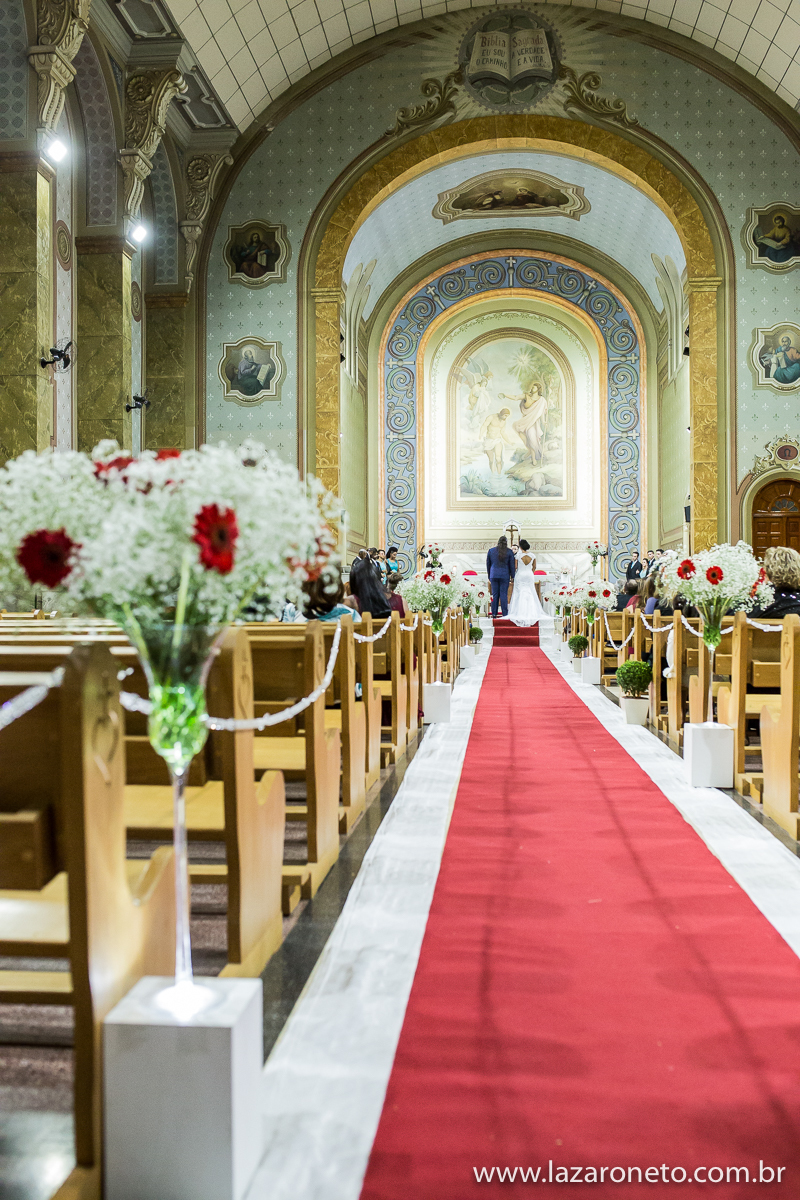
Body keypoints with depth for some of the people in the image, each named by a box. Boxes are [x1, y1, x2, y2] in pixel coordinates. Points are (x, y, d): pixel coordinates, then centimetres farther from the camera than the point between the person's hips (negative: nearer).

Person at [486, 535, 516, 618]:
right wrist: (512, 578, 7)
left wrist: (489, 577, 18)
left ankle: (494, 614, 7)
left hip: (494, 575, 2)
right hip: (504, 575, -2)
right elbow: (512, 566, 1)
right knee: (504, 595, -1)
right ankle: (505, 614, -1)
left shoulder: (491, 550, 4)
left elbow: (488, 564, 10)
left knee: (495, 595, 5)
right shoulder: (509, 552, -1)